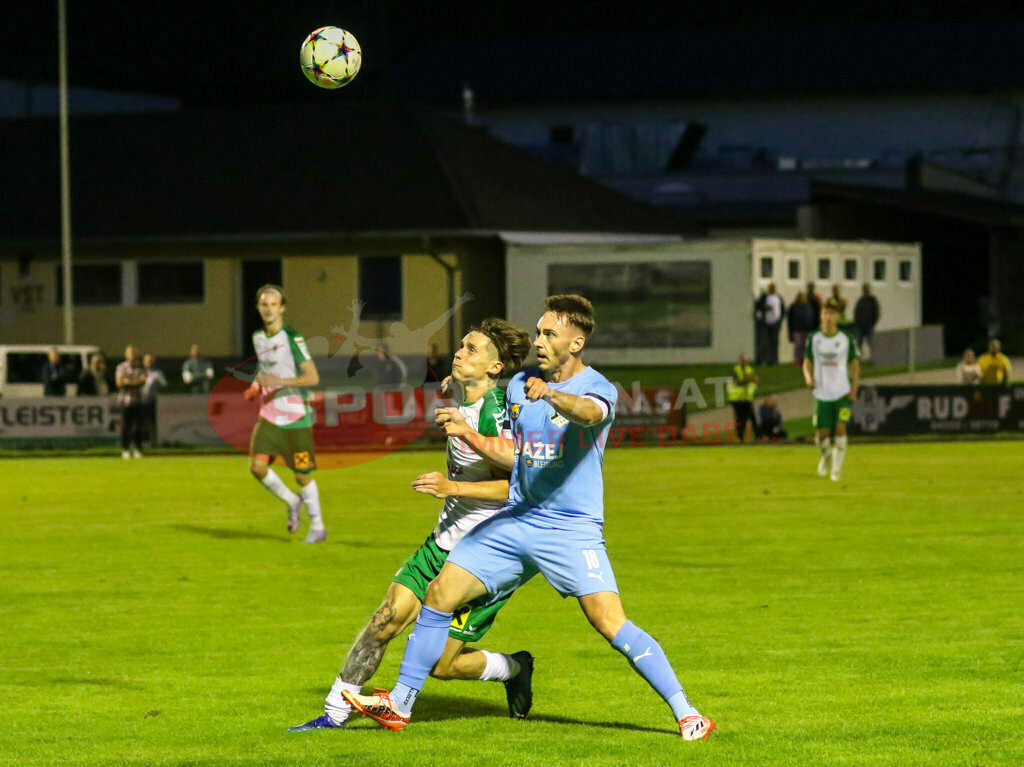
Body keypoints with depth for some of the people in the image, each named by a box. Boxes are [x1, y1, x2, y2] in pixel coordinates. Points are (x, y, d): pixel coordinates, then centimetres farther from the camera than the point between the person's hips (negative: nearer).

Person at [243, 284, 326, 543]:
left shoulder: (292, 338, -12)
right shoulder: (258, 338, 9)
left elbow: (313, 377, -17)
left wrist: (279, 381, -27)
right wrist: (256, 386, 8)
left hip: (295, 416, -6)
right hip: (268, 415, 6)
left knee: (302, 475, -1)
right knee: (257, 466, -9)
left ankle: (317, 528, 16)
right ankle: (291, 501, 17)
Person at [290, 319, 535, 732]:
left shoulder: (495, 413, -21)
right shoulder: (462, 402, 7)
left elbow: (517, 485, -28)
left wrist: (452, 487, -31)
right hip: (444, 543, 8)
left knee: (441, 664, -4)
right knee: (386, 619, -2)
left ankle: (515, 668, 24)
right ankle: (335, 713, 6)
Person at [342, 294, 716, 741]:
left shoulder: (598, 389, -10)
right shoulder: (519, 385, 11)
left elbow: (588, 414, -36)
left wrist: (551, 395, -56)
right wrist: (467, 433, 7)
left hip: (573, 528, -6)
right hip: (517, 519, 6)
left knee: (609, 621, -20)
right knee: (440, 593, 0)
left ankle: (686, 715, -12)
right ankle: (399, 704, 12)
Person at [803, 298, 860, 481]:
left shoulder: (846, 340, 1)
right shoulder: (813, 339, 3)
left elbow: (854, 363, 9)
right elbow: (807, 361, 11)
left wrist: (855, 384, -4)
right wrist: (808, 376, -10)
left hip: (842, 392, -1)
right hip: (822, 394, 1)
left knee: (841, 428, -15)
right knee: (821, 435, 0)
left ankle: (837, 467, -5)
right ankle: (825, 456, 33)